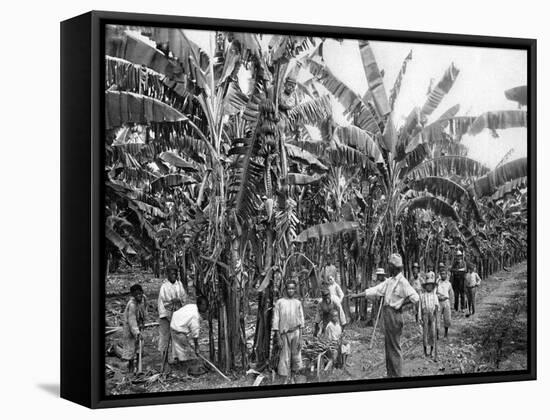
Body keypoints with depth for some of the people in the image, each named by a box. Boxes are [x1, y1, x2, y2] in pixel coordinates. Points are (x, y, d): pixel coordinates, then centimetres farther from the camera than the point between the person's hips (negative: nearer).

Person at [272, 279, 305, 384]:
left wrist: (300, 337, 2)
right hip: (284, 333, -2)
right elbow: (276, 320, 0)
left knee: (296, 357, 4)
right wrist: (278, 337, -7)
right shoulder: (279, 302, 1)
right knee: (285, 358, -4)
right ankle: (285, 381, 0)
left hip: (295, 332, 2)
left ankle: (292, 378, 20)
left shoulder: (298, 303, 9)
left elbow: (301, 320, 9)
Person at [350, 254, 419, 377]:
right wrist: (357, 295, 12)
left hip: (394, 315, -9)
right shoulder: (390, 281, 13)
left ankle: (397, 375, 1)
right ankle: (390, 374, 23)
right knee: (388, 345, 14)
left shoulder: (402, 282, -13)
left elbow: (415, 297, -21)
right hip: (386, 313, 9)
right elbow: (375, 290, 15)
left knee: (394, 347, -4)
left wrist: (400, 304, -12)